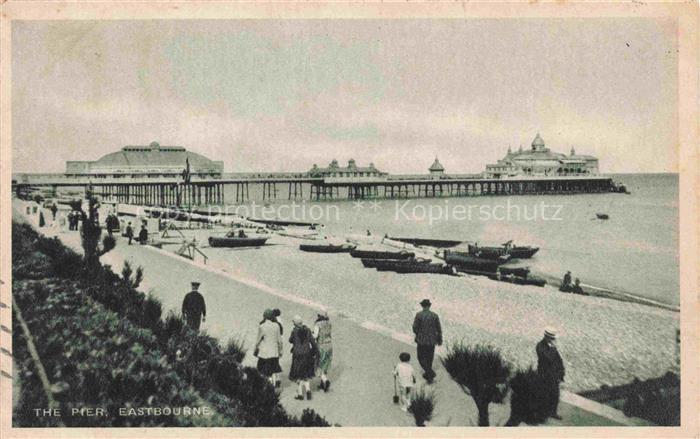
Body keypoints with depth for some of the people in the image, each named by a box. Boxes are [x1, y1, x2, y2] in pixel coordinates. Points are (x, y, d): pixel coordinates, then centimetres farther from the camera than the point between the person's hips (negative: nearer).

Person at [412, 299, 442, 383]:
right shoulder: (435, 315, -5)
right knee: (429, 358, 19)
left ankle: (430, 373, -6)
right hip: (432, 340, 3)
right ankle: (428, 376, 30)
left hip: (421, 340, -3)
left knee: (421, 357, 11)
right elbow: (439, 329, -2)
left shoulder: (419, 315, -12)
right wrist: (440, 340, 11)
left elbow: (415, 327, -12)